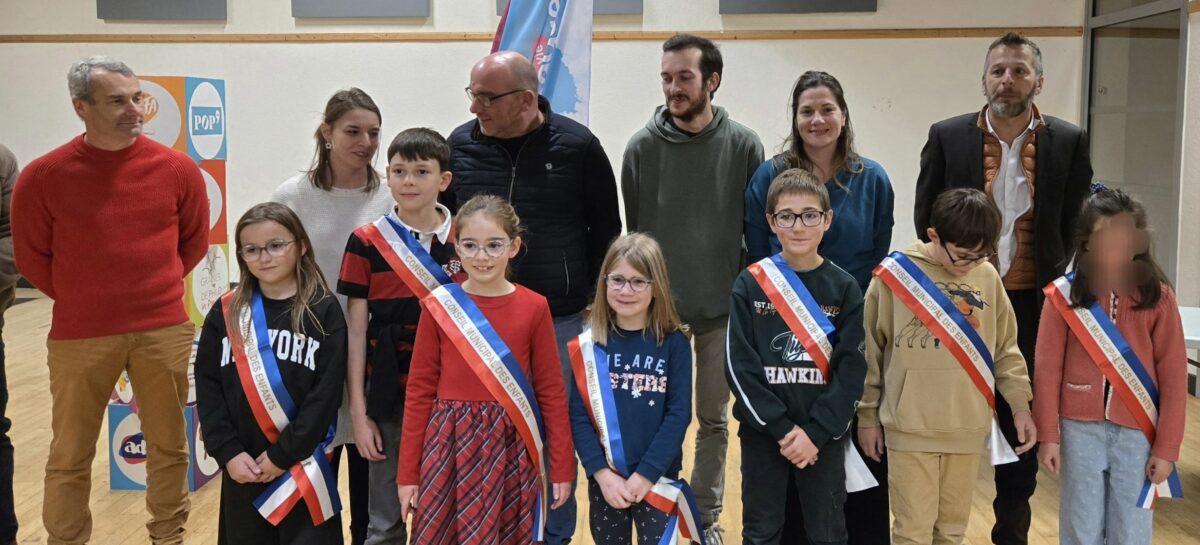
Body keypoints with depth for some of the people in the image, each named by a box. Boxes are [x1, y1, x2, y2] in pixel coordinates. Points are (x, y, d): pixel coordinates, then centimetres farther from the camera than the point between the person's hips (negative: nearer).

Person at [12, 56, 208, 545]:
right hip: (80, 337, -1)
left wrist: (156, 288, 10)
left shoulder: (177, 169, -3)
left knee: (169, 446, 13)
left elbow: (195, 241, 11)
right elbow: (31, 257, 4)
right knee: (70, 457, 10)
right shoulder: (43, 176, -8)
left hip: (165, 332, 1)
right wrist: (81, 301, 8)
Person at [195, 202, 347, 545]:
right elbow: (207, 388, 1)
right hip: (243, 466, 3)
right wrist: (227, 451, -9)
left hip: (305, 465, -3)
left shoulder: (324, 311, -5)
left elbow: (327, 392, -11)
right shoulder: (225, 312, 4)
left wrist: (285, 453, -13)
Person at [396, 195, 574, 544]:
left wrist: (562, 466, 1)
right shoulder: (438, 306, -2)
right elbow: (419, 391, 0)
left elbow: (552, 392, 1)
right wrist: (408, 472, 0)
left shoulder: (534, 308, -2)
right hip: (449, 447, 0)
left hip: (511, 450, 0)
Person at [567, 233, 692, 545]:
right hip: (604, 478, 1)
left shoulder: (674, 344, -5)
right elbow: (578, 414, -5)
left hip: (657, 478, -1)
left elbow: (679, 414, -8)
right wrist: (601, 472, -14)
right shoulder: (590, 344, -2)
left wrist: (646, 473, -14)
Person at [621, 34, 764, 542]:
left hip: (724, 308, 0)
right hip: (657, 308, 0)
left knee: (714, 419, 12)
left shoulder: (743, 145, -6)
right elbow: (628, 231, 1)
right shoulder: (642, 146, -6)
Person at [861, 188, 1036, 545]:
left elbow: (1006, 347, 12)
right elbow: (869, 353, -1)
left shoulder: (988, 277, 2)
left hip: (969, 428, 3)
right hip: (910, 428, -3)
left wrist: (1020, 405, 6)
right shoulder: (894, 275, -7)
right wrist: (868, 416, 2)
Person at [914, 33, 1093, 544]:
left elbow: (1075, 225, 6)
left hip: (1031, 303, 1)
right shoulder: (947, 136, -3)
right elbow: (925, 217, 3)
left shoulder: (1069, 141, 0)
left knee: (1021, 420, 11)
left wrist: (1052, 281, 2)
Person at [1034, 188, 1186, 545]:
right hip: (1080, 428, 0)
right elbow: (1048, 369, -2)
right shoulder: (1065, 295, -5)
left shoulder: (1158, 298, -4)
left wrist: (1167, 446, -3)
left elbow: (1174, 376, -2)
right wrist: (1048, 434, -3)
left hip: (1138, 430, 0)